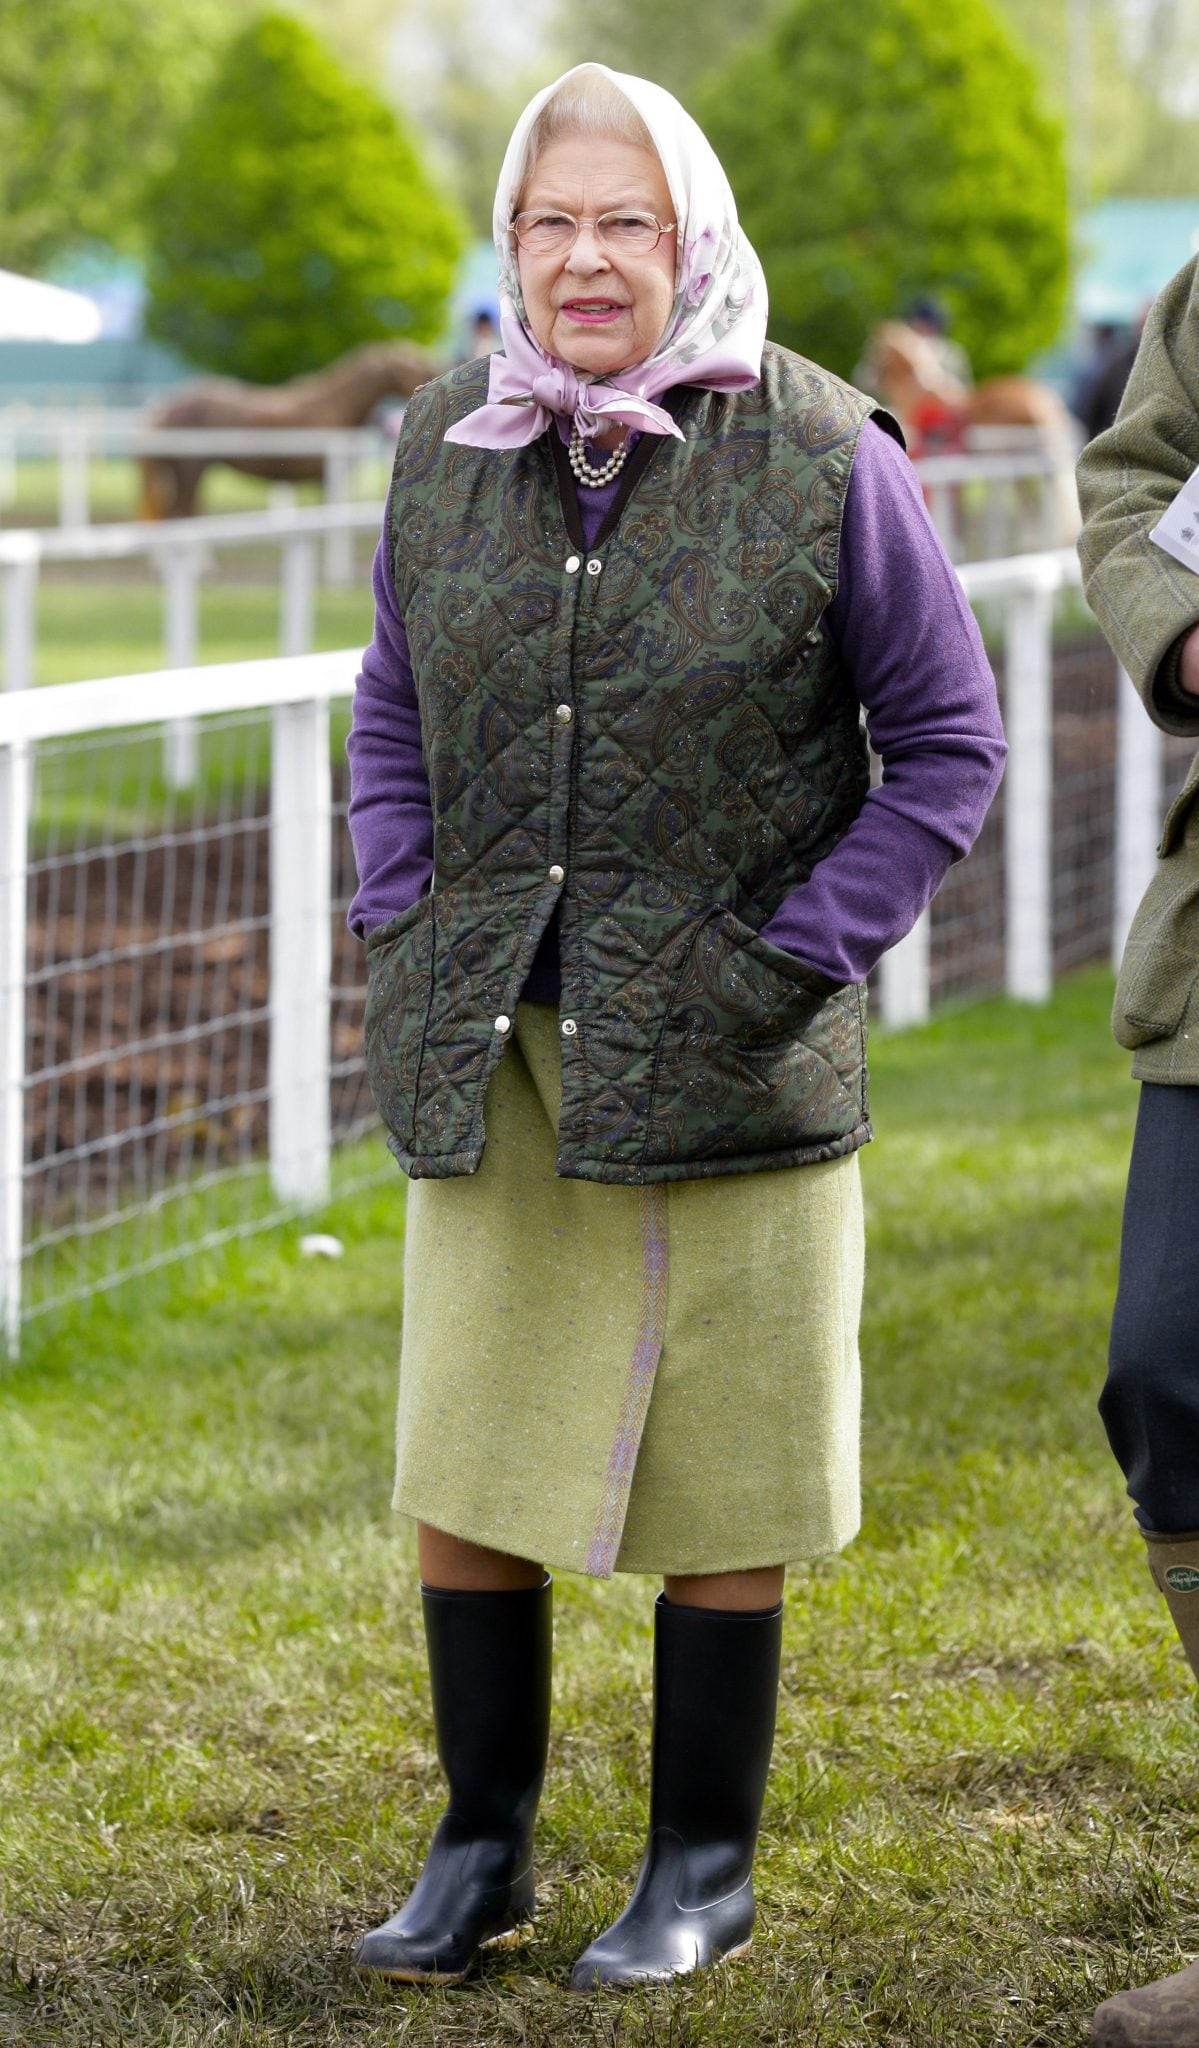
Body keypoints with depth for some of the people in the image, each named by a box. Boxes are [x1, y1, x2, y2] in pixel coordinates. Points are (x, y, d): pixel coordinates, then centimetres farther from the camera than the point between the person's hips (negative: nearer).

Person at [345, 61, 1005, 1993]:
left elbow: (949, 739, -1)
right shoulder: (448, 446, 6)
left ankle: (705, 1869, 20)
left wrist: (797, 955, -9)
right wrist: (401, 926, 6)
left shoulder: (820, 457, -7)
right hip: (487, 1054, 4)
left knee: (713, 1481, 5)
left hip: (719, 1064, -4)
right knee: (458, 1465, 5)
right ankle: (481, 1850, 21)